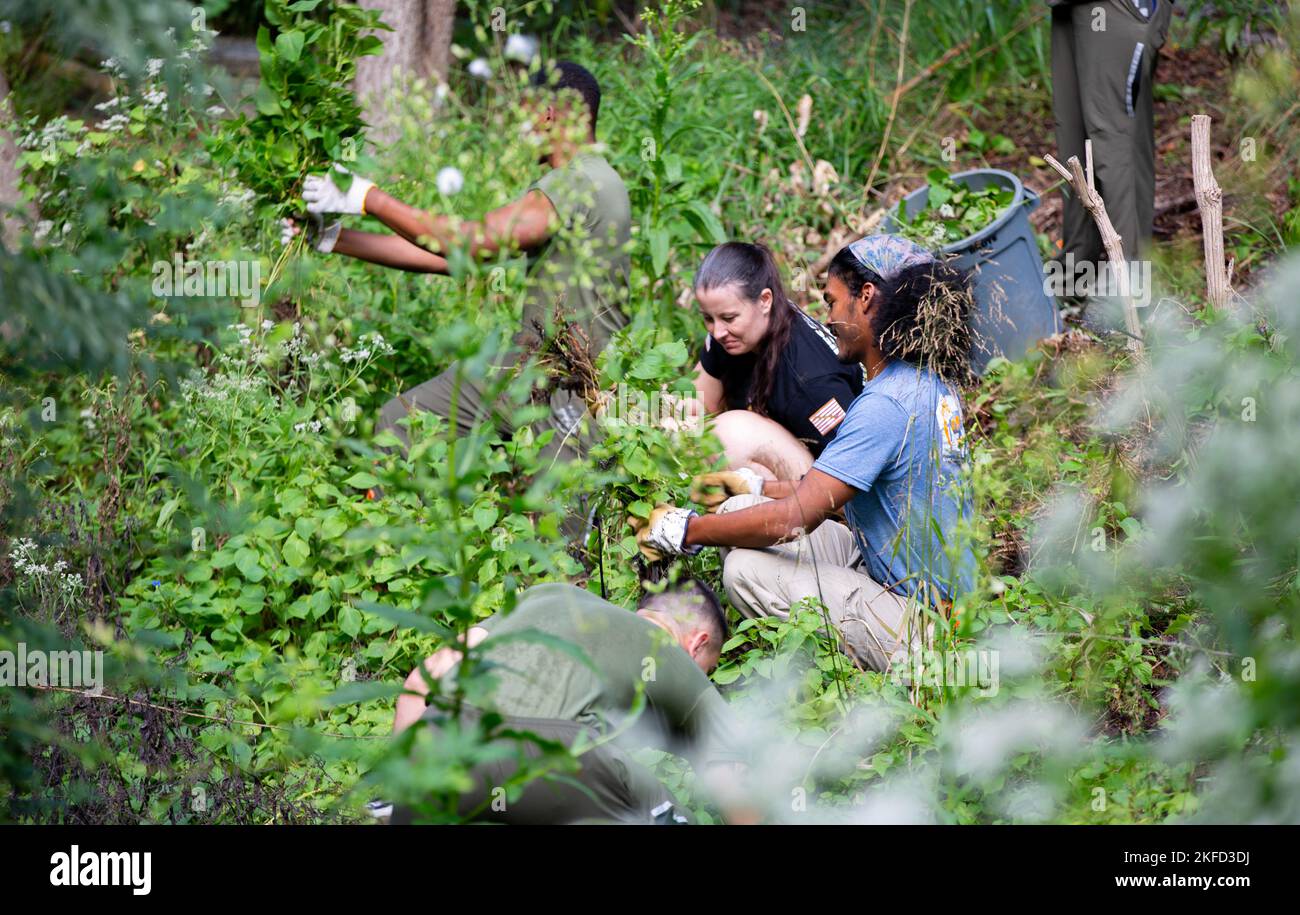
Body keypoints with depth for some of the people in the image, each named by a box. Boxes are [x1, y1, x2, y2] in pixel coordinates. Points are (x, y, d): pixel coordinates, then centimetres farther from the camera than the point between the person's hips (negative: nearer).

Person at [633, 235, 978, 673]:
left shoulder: (885, 405, -23)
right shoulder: (931, 383, 8)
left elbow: (793, 518, -22)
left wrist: (684, 530, -10)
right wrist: (758, 487, 19)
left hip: (921, 624, -10)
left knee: (746, 569, -20)